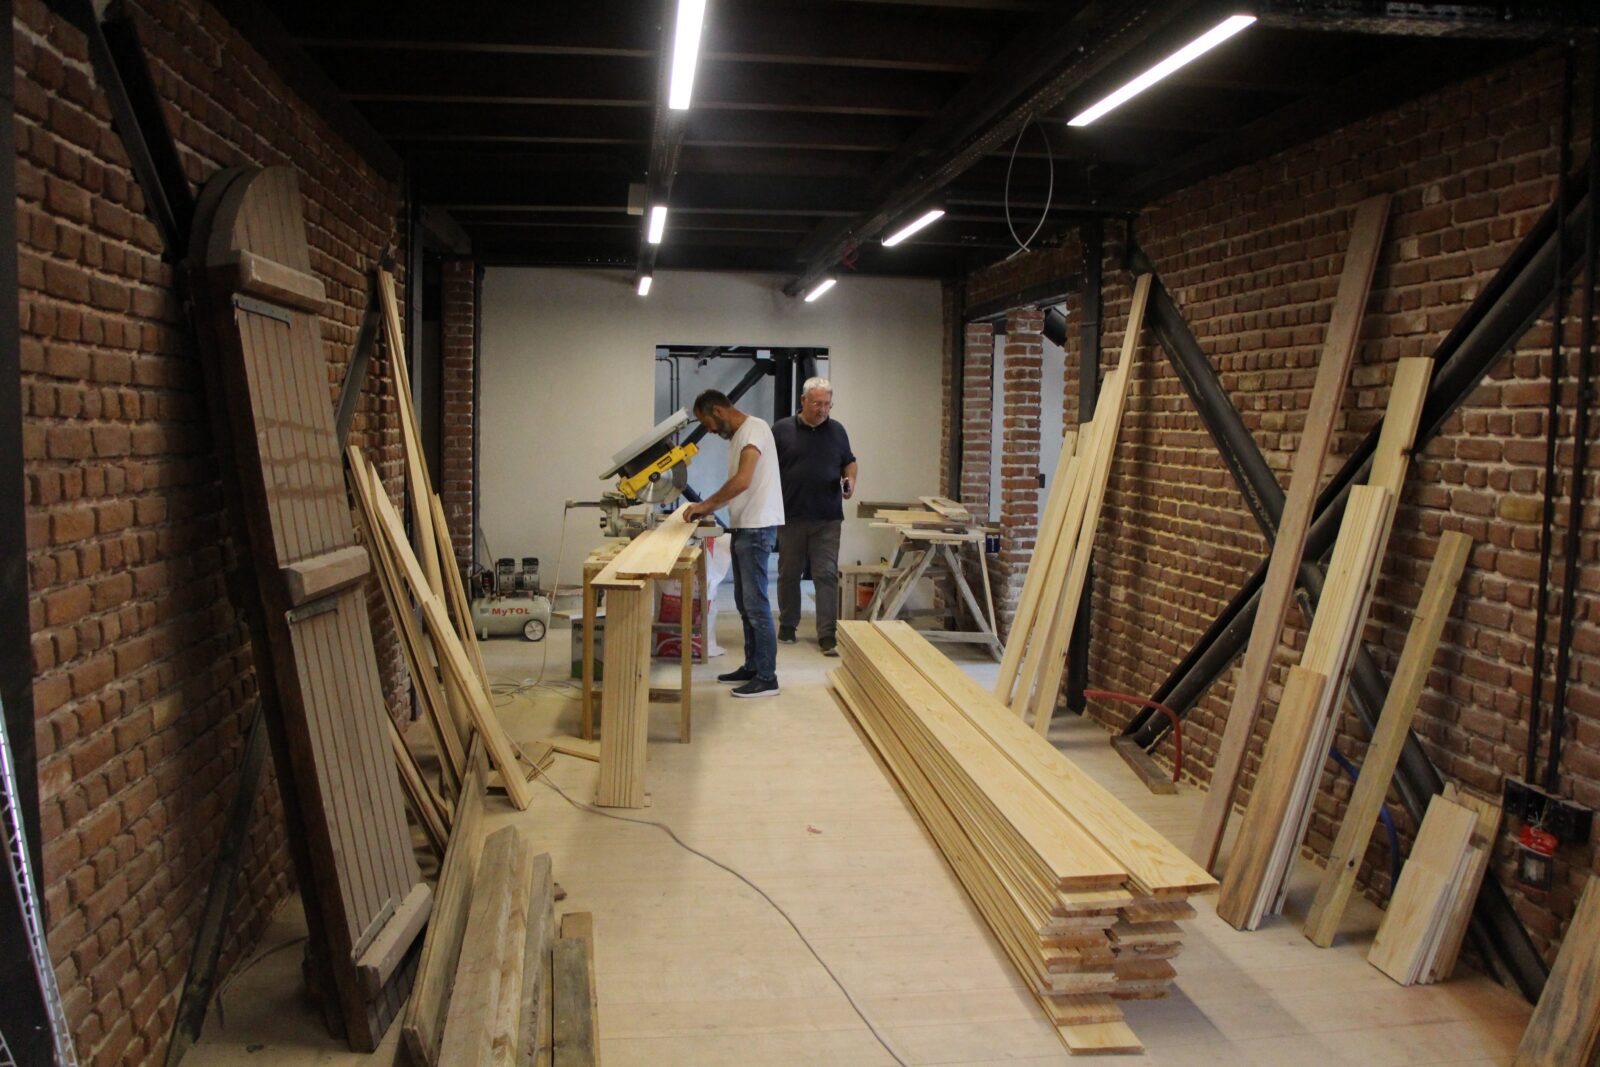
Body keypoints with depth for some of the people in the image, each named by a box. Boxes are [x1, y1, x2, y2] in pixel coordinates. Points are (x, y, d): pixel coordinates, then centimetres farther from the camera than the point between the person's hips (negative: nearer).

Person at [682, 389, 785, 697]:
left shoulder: (754, 428, -14)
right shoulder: (737, 435, 16)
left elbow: (743, 481, -25)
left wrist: (707, 504, -17)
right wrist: (711, 507, 9)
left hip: (757, 528, -10)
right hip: (743, 527, 10)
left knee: (756, 604, -7)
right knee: (745, 603, 16)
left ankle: (767, 679, -2)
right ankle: (752, 667, 25)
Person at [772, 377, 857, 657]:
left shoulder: (837, 430, 8)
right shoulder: (782, 429, 0)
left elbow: (849, 462, 19)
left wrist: (850, 480, -3)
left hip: (827, 518, 1)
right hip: (790, 516, -1)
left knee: (827, 575, -3)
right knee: (789, 574, 10)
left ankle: (828, 635, -3)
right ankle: (787, 625, 26)